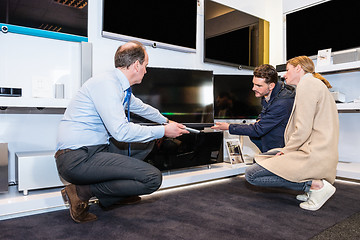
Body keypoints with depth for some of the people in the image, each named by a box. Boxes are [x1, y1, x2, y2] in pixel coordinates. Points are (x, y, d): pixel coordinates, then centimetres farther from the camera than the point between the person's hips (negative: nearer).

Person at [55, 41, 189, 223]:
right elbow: (121, 131, -25)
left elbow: (141, 107, 31)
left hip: (96, 148, 10)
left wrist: (165, 121, 45)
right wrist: (163, 131, -15)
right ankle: (81, 192, -7)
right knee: (152, 178, -19)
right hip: (77, 159, -10)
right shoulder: (106, 83, -17)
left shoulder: (121, 86, 12)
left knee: (146, 143, 20)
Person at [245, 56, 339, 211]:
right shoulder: (316, 84, 22)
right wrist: (286, 150, 13)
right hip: (321, 154, 11)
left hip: (313, 156, -11)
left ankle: (316, 185, -11)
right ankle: (313, 183, 9)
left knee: (251, 175, -12)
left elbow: (303, 130, -19)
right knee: (261, 159, 20)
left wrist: (286, 150, -5)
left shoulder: (307, 84, -10)